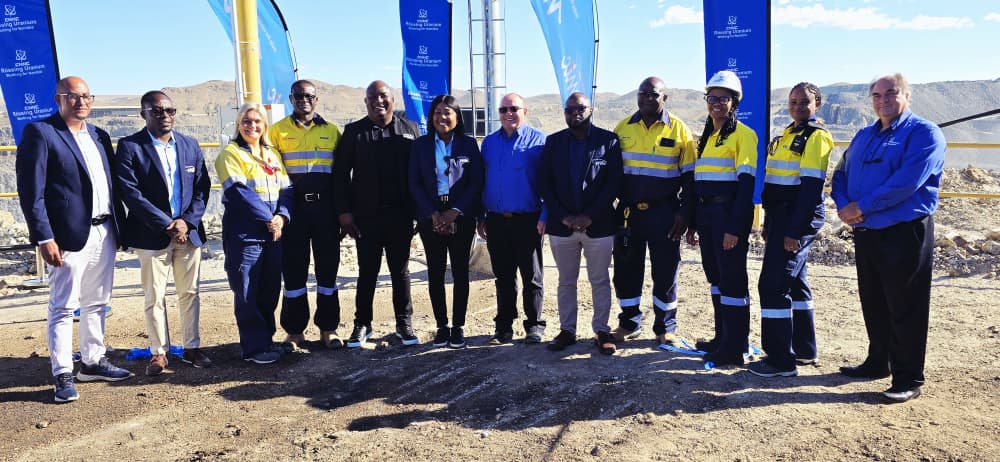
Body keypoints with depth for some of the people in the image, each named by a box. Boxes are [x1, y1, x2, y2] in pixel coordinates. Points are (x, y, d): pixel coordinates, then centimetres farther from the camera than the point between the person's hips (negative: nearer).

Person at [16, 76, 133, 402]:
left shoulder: (99, 136, 14)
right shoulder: (40, 132, -6)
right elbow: (31, 190, -11)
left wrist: (120, 226, 12)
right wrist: (43, 238, -16)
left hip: (105, 233, 7)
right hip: (69, 236, -7)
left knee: (97, 304, 15)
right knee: (63, 307, 0)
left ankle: (92, 362, 27)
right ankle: (63, 375, 8)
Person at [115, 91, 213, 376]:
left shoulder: (190, 145, 9)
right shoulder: (130, 147, -4)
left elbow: (202, 187, 6)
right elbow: (130, 192, -11)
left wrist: (187, 221, -9)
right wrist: (167, 225, -15)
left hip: (189, 231, 3)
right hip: (152, 235, -3)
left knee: (189, 293, 10)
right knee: (154, 297, 4)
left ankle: (192, 347, 20)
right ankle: (158, 352, 16)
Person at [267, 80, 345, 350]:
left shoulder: (331, 131, 10)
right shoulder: (278, 130, 6)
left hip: (325, 207, 1)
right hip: (293, 207, -1)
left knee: (328, 267, 5)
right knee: (293, 269, 3)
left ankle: (328, 328, 16)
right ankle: (294, 330, 14)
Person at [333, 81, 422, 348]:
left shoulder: (409, 130, 6)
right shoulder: (354, 132, 3)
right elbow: (340, 173, 2)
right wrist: (343, 211, -5)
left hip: (400, 216, 1)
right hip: (366, 216, 0)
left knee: (401, 271, 10)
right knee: (367, 273, 8)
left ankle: (404, 324, 21)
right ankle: (362, 324, 21)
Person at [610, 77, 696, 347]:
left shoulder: (678, 130, -1)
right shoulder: (622, 128, 6)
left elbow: (689, 176, 0)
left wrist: (685, 213, -7)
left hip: (664, 213, -2)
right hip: (628, 212, 3)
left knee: (666, 272, 4)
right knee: (626, 270, 8)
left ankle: (666, 328, 19)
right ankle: (629, 323, 24)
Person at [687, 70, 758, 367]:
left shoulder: (742, 134, -8)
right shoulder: (707, 137, 17)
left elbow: (746, 183, -15)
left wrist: (735, 226, -21)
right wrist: (693, 223, 16)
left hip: (729, 214, -8)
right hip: (706, 213, 8)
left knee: (732, 280, -4)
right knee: (715, 277, 14)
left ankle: (735, 349, 4)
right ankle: (722, 338, 26)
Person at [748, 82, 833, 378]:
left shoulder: (816, 137, -11)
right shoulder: (788, 135, 17)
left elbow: (811, 186, -18)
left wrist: (794, 230, -22)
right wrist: (769, 224, 19)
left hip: (797, 220, -10)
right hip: (780, 218, 10)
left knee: (773, 284, -11)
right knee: (793, 282, 15)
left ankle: (781, 359, -4)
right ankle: (804, 350, 27)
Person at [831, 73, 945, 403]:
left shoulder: (924, 133, -8)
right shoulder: (863, 136, 16)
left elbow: (907, 181, -21)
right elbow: (841, 174, 14)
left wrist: (862, 206, -17)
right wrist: (843, 205, -7)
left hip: (905, 234, -7)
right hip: (866, 234, 7)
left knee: (905, 309, -1)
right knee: (873, 304, 17)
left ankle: (908, 379, 8)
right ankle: (878, 362, 32)